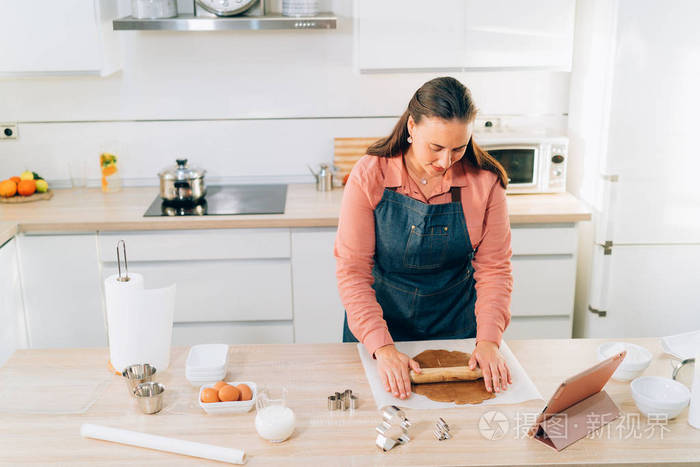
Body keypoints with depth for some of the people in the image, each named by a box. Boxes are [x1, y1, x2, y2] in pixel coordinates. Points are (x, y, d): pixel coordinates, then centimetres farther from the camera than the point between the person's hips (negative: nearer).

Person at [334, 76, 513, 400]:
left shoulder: (484, 181, -15)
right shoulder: (369, 176, -20)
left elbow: (494, 267, -9)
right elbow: (352, 270, -20)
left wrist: (488, 339, -21)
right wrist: (382, 347, -29)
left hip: (455, 325, 2)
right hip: (380, 322, -1)